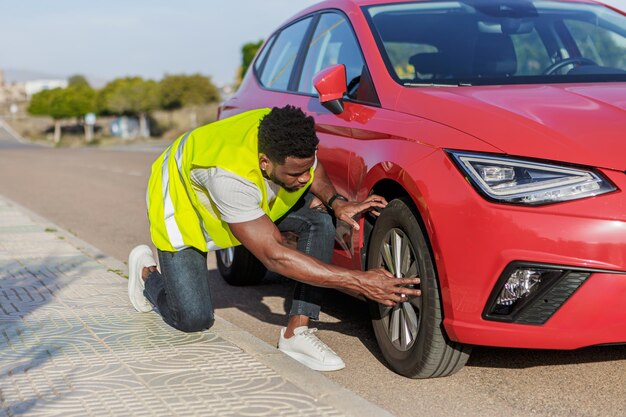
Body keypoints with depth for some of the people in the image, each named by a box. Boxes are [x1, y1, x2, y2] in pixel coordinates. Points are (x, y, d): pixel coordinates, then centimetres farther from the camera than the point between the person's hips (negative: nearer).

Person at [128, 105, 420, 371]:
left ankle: (296, 332, -17)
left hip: (250, 195, 6)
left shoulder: (291, 140, -28)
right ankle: (146, 271, 20)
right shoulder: (230, 174, -45)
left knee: (320, 220, -21)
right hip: (184, 201, -5)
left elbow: (315, 171, -2)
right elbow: (274, 256, -43)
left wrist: (336, 202, -25)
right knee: (194, 319, -12)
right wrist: (358, 282, -45)